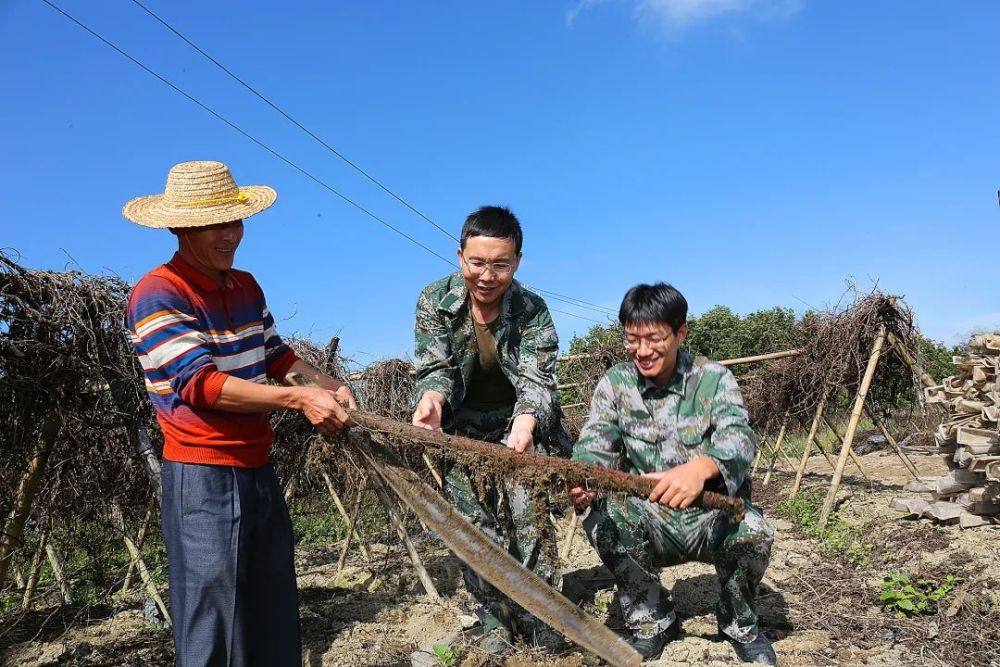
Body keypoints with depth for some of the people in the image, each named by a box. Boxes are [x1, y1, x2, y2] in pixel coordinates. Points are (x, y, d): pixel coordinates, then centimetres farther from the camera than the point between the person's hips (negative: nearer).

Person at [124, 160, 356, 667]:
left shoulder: (247, 287, 10)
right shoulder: (157, 296, -15)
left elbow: (275, 354, 17)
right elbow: (201, 384, -23)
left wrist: (328, 386, -1)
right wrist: (297, 399, -28)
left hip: (259, 469, 8)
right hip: (203, 477, -8)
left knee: (276, 615, 18)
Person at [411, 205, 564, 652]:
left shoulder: (532, 310, -16)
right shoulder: (434, 301, -12)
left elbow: (536, 378, -23)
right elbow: (435, 367, -13)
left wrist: (525, 422, -45)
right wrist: (432, 397, -38)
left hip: (518, 421, -1)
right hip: (462, 426, 1)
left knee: (529, 516, -10)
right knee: (475, 525, -1)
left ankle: (540, 619, 5)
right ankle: (495, 621, 12)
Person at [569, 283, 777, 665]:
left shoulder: (714, 380, -9)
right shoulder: (615, 383, -2)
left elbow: (737, 438, -27)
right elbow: (595, 444, -12)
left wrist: (700, 468, -51)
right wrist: (581, 482, -38)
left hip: (714, 518, -1)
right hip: (651, 526, 2)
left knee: (752, 532, -32)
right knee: (599, 515, -27)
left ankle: (738, 624, 2)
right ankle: (652, 621, -2)